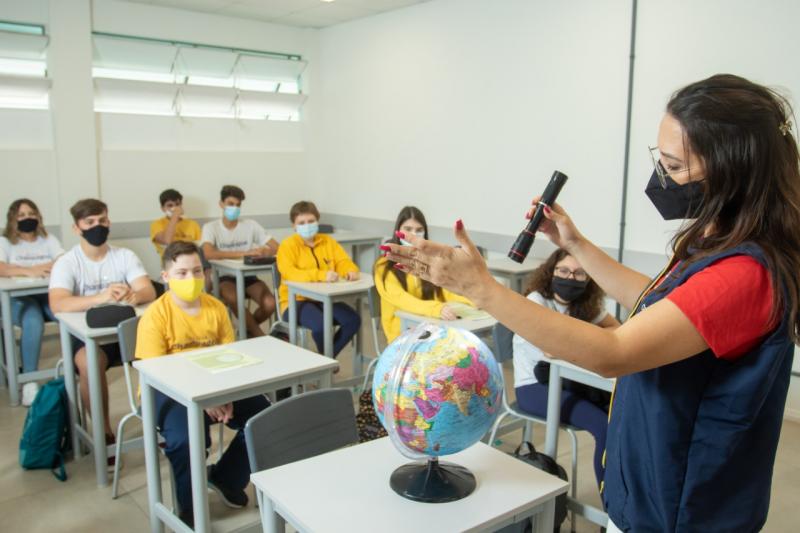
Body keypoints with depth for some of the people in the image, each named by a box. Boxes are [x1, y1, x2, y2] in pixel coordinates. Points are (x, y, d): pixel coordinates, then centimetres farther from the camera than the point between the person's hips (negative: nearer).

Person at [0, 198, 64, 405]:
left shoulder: (49, 240, 17)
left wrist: (46, 268, -22)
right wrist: (29, 271, -26)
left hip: (49, 294, 2)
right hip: (19, 298, -2)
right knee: (33, 323, -36)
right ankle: (29, 382, -29)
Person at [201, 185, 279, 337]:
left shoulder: (250, 225, 2)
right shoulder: (211, 227, -5)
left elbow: (276, 248, -2)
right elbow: (208, 254, -25)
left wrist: (261, 252, -26)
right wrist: (244, 253, -30)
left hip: (247, 275, 3)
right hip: (224, 277, -2)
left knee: (270, 303, -24)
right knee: (233, 298, -36)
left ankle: (249, 330, 9)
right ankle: (260, 337, -14)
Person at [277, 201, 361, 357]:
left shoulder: (328, 241, 9)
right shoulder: (288, 245, -8)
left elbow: (343, 261, 4)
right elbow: (289, 273, -23)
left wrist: (351, 271, -22)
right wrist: (321, 275, -36)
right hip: (296, 301, -5)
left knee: (353, 320, -19)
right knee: (320, 324, -33)